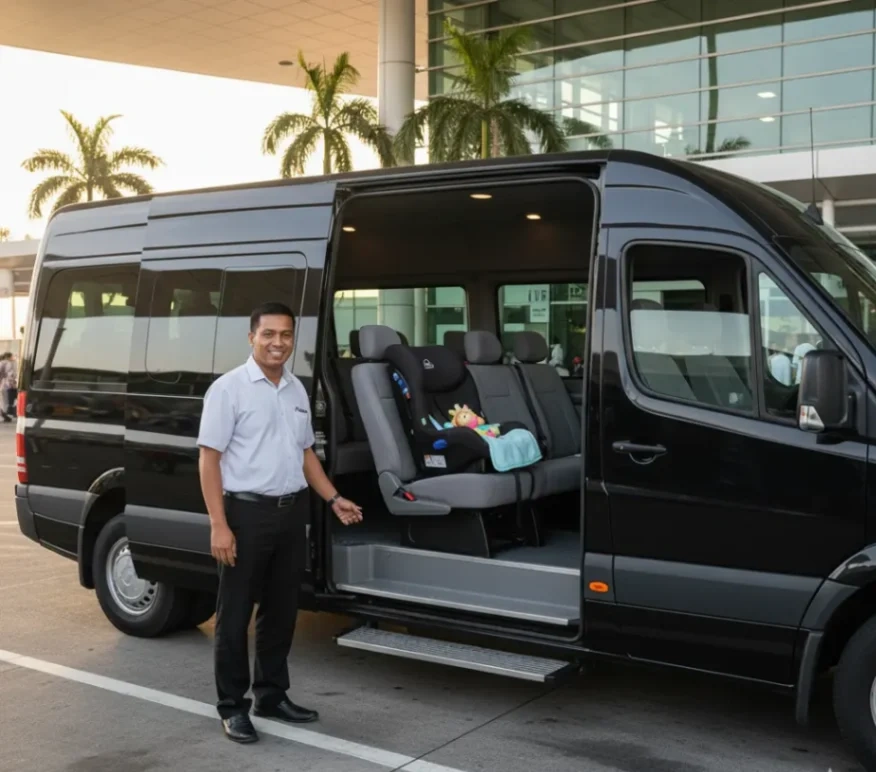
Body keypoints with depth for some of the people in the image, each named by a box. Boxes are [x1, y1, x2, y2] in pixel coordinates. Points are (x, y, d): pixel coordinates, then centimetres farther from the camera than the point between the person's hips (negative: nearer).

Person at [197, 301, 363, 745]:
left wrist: (333, 500, 10)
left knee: (281, 611, 14)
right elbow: (209, 458, -12)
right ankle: (232, 706, 15)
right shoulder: (229, 388, -9)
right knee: (235, 613, 4)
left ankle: (272, 695, 27)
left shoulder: (296, 390, 11)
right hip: (247, 512, -6)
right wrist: (219, 525, -18)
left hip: (292, 511, 7)